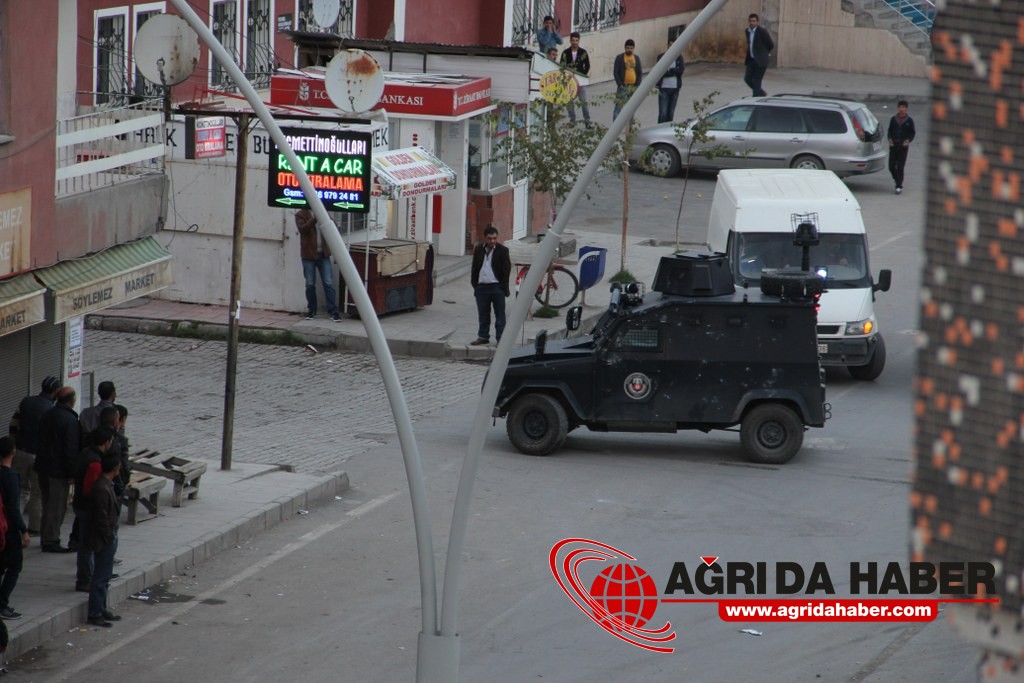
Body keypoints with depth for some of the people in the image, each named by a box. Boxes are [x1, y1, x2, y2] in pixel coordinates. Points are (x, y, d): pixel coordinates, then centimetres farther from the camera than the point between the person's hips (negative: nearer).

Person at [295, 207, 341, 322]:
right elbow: (302, 228, -17)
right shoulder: (301, 215, 0)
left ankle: (333, 312, -4)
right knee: (310, 284, 5)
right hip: (309, 254, -2)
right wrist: (314, 219, -27)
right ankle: (311, 311, 17)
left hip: (323, 254, 2)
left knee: (329, 283, -4)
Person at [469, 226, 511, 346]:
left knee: (500, 314, 0)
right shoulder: (478, 250, 8)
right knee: (483, 314, 10)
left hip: (497, 287, -4)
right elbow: (475, 268, 13)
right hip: (482, 286, 4)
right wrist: (474, 284, 5)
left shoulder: (502, 250, -3)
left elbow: (506, 269, -4)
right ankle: (483, 336, 20)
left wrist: (503, 286, -9)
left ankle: (500, 338, 3)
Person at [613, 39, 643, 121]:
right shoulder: (619, 58, -2)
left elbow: (640, 72, 11)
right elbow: (615, 72, -4)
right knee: (619, 107, -10)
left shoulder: (636, 58, 10)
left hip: (634, 87, 4)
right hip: (623, 87, -4)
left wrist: (637, 84, -1)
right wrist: (620, 84, -12)